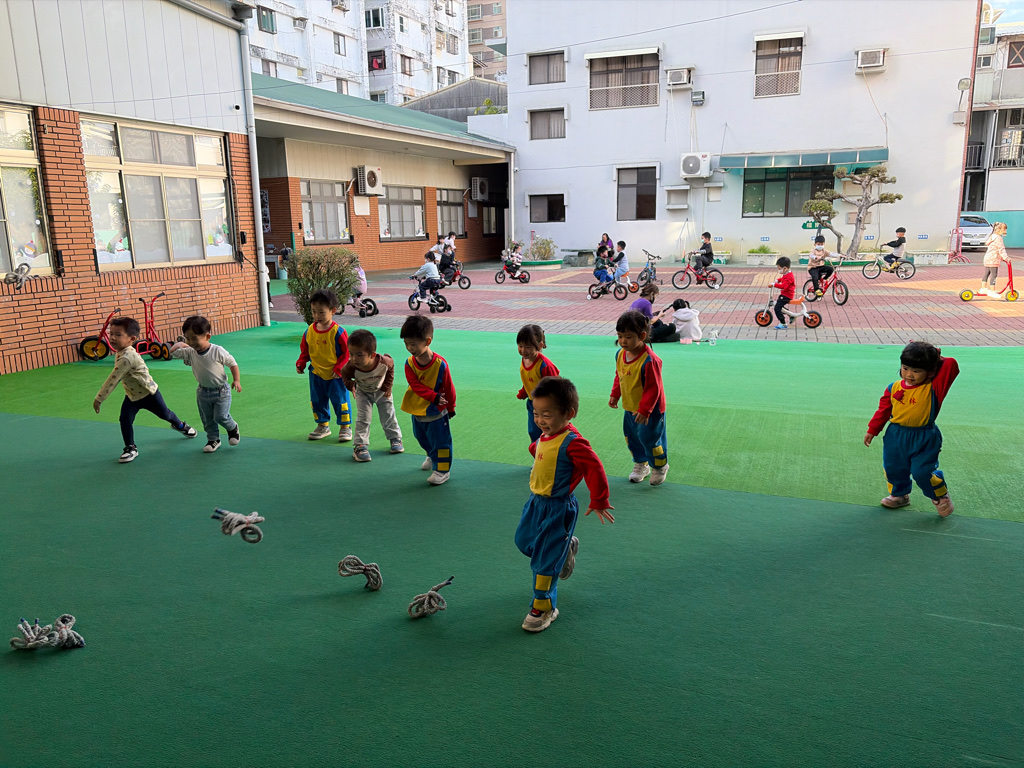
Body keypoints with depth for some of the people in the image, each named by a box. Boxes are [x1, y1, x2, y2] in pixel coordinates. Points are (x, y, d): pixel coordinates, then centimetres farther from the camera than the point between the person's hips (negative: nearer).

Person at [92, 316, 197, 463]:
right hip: (132, 396, 7)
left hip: (148, 393, -7)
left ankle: (180, 425, 45)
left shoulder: (127, 357, -35)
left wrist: (99, 399, -27)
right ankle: (130, 448, 6)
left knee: (165, 414, 15)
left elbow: (112, 380, -33)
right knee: (125, 420, -7)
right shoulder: (119, 352, -4)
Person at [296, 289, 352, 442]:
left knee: (340, 400, 3)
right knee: (317, 402, 15)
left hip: (335, 376, -5)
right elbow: (304, 350, 11)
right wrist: (301, 363, -2)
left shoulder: (338, 332, -16)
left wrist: (339, 368, -17)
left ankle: (346, 427, 19)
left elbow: (347, 353, -11)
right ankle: (323, 426, 32)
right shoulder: (309, 331, -2)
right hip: (316, 375, 5)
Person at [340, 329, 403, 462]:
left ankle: (395, 438, 34)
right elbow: (344, 374, -11)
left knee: (388, 416, 12)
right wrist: (350, 385, -27)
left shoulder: (384, 362, -39)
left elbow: (391, 366, -12)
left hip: (382, 391, 1)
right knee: (363, 418, -6)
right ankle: (360, 446, 2)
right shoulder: (351, 367, -37)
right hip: (363, 393, -1)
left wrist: (388, 385, -10)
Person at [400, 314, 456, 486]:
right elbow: (416, 385, -17)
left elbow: (448, 388, -11)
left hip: (436, 413, -5)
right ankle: (432, 456, 52)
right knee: (422, 438, 26)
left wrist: (451, 407, -2)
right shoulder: (409, 363, -11)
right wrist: (434, 397, -28)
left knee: (440, 441, 4)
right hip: (417, 410, 5)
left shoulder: (440, 364, -22)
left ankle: (442, 470, 19)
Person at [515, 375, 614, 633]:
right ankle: (566, 548, 46)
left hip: (557, 508, -8)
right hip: (537, 502, 8)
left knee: (544, 561, -2)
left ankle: (544, 609, 16)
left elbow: (595, 469, -26)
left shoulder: (572, 443, -26)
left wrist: (598, 503, -20)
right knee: (524, 542, 23)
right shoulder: (545, 436, -2)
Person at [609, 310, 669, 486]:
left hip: (650, 409, -7)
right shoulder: (620, 354, -4)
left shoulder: (649, 361, -28)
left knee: (649, 438, 2)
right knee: (631, 437, 18)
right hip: (630, 407, 8)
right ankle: (641, 465, 41)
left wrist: (644, 409, -25)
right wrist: (615, 394, 8)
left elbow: (653, 388, -24)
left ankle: (660, 467, 29)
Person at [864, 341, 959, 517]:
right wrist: (872, 430, 8)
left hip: (924, 440, -4)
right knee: (893, 468, 14)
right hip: (896, 436, 4)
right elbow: (883, 409, 7)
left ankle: (941, 497, 26)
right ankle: (899, 494, 40)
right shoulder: (894, 388, -2)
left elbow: (951, 366, -23)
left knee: (922, 473, -4)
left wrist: (938, 358, -6)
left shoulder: (933, 389, -12)